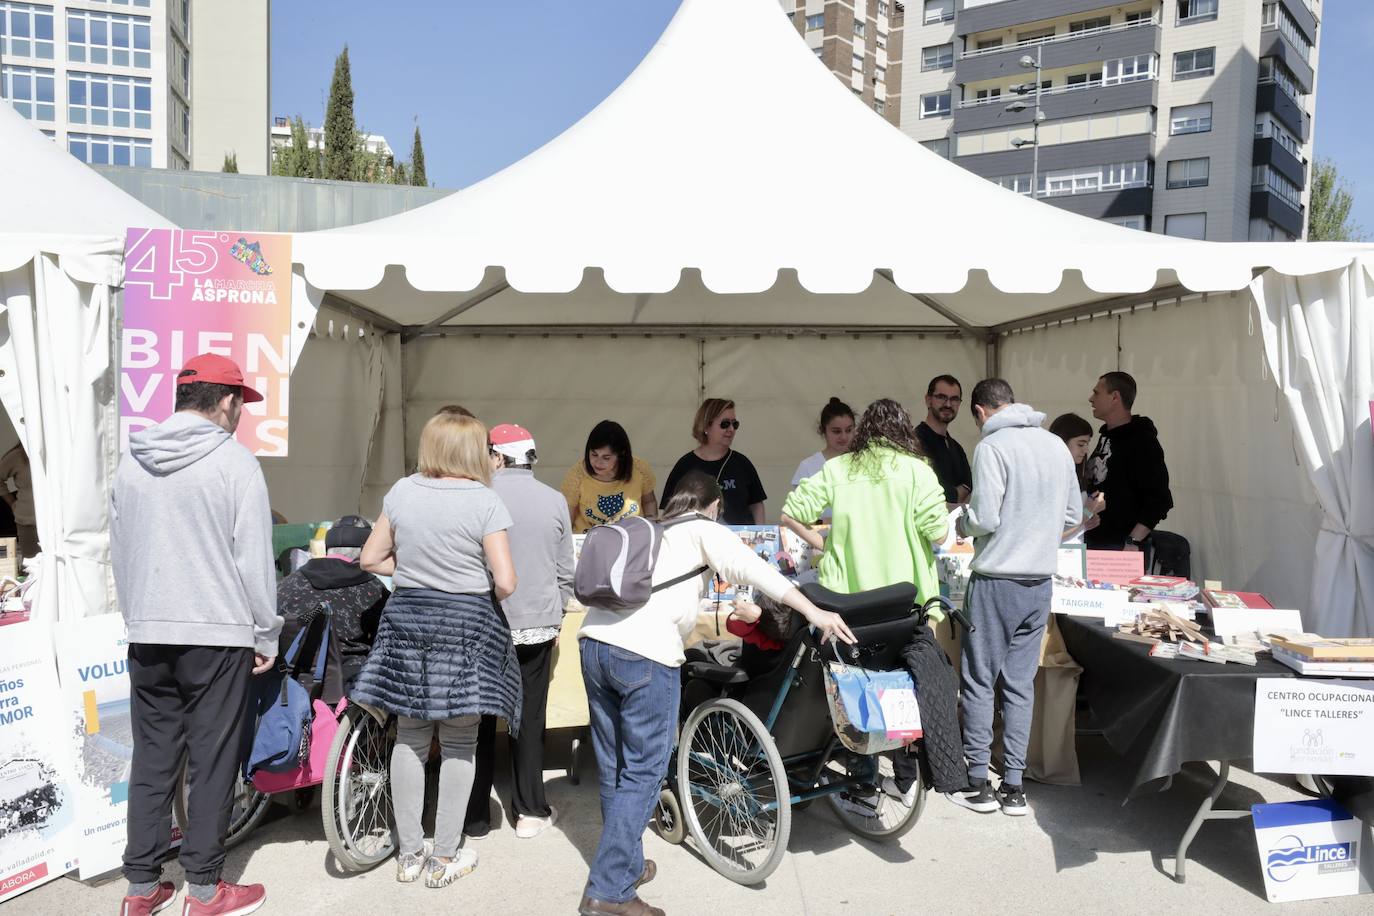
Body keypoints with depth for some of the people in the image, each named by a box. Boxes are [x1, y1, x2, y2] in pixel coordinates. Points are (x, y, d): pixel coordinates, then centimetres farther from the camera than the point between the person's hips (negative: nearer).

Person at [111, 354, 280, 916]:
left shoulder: (131, 462, 8)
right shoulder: (234, 462, -10)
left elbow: (119, 551, 14)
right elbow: (255, 557, -11)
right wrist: (267, 635, -3)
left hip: (147, 637, 6)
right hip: (217, 636, -5)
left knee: (151, 759, 13)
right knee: (212, 763, 4)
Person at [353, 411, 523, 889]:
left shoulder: (402, 491, 1)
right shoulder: (484, 502, -12)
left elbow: (370, 559, 6)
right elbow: (505, 582, -16)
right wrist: (479, 585, 5)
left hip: (407, 618, 4)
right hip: (466, 625, -4)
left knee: (410, 737, 13)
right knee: (458, 744, 8)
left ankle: (408, 854, 24)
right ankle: (444, 859, 17)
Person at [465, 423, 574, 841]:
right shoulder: (555, 501, -1)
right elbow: (566, 571, 3)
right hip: (538, 625, 2)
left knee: (481, 718, 10)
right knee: (530, 718, 12)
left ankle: (475, 817, 18)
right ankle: (530, 812, 19)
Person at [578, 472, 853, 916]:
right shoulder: (702, 530, 10)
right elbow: (749, 567, -5)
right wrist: (813, 612, -11)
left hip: (594, 640, 7)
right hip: (646, 652, -7)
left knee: (613, 766, 18)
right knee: (643, 772, 1)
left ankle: (624, 864, 31)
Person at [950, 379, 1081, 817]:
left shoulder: (992, 446, -13)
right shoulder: (1056, 444, 7)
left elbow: (984, 518, -17)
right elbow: (1073, 514, 13)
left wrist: (959, 520, 3)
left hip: (997, 580, -6)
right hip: (1040, 580, 6)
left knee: (978, 681, 6)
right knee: (1020, 683, 12)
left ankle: (978, 783, 12)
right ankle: (1014, 786, 17)